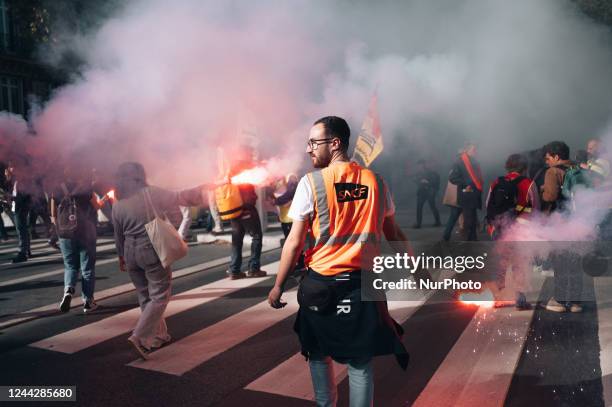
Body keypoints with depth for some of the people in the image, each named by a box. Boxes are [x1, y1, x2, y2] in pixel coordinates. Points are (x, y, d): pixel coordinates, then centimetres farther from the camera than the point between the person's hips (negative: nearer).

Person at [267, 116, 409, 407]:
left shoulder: (311, 182, -9)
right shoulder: (375, 181, 1)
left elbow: (295, 242, -10)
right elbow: (393, 235, 8)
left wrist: (278, 286, 0)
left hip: (320, 283, -2)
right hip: (363, 283, 2)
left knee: (318, 352, 21)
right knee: (360, 360, 11)